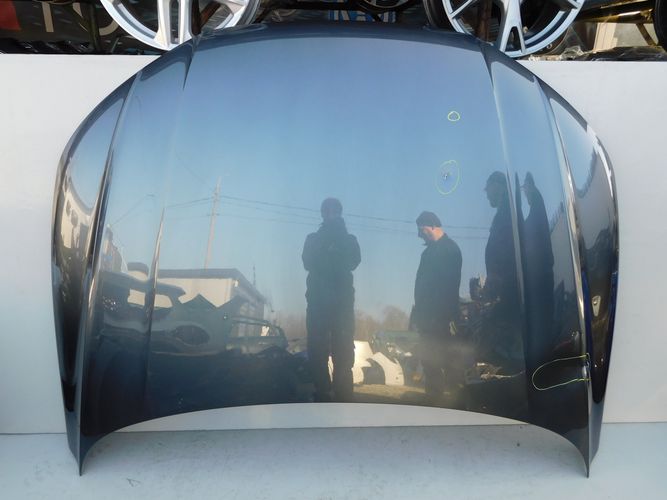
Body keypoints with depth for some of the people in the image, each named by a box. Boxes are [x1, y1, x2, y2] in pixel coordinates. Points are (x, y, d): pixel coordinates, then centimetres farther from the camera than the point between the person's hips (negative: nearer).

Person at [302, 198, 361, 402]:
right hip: (318, 300, 0)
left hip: (342, 300, 0)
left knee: (343, 352, -5)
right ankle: (321, 396, 0)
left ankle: (342, 397, -5)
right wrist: (336, 259, 5)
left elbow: (353, 262, 3)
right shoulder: (313, 239, 16)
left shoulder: (349, 240, 14)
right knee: (317, 351, -3)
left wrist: (325, 258, 3)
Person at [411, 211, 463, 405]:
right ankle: (433, 398, 19)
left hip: (442, 316, -9)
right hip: (429, 315, 9)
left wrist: (448, 315, -22)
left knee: (450, 358, -5)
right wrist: (418, 312, 16)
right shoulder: (431, 250, 17)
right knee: (429, 359, 11)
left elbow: (450, 284, -17)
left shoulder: (450, 248, -9)